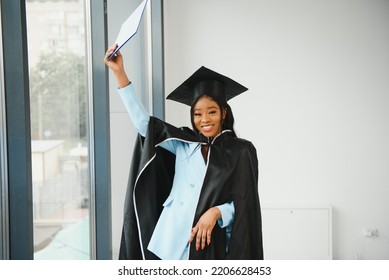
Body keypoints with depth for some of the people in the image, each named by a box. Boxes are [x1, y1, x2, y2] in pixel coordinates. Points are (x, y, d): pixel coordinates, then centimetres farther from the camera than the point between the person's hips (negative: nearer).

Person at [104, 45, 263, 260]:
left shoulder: (241, 151, 4)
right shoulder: (183, 142, 11)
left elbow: (244, 203, 3)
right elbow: (143, 123, 5)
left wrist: (216, 212, -16)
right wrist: (119, 73, -1)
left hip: (208, 246, -2)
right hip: (170, 241, 2)